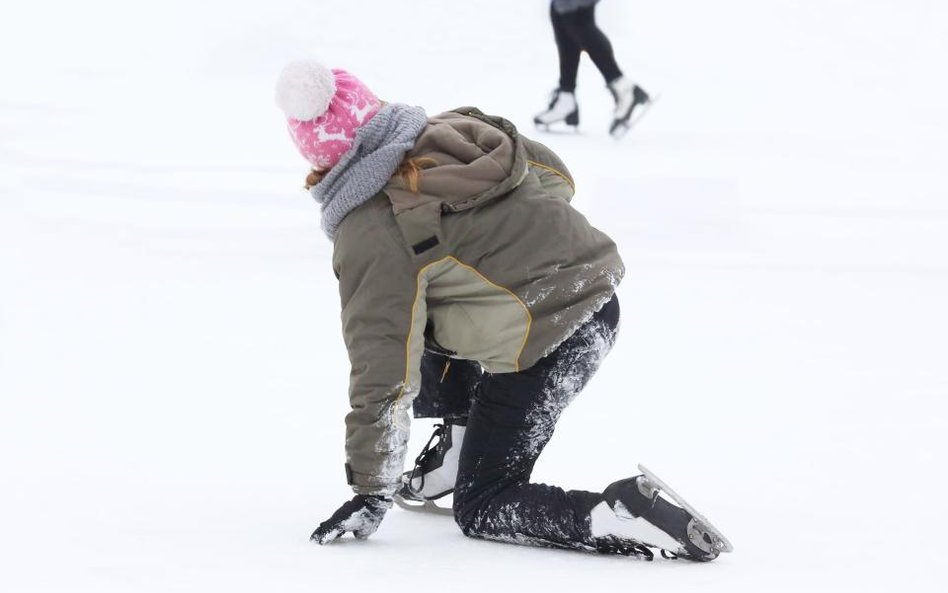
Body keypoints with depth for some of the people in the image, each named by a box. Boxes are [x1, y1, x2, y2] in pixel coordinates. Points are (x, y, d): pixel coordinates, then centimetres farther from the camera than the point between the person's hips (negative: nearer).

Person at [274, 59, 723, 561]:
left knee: (481, 510, 5)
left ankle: (620, 517, -16)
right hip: (599, 293, 9)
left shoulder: (372, 232, -16)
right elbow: (555, 177, 18)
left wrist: (370, 490, -4)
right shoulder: (456, 129, 3)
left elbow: (384, 369, -14)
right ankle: (461, 449, 30)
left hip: (544, 345, -8)